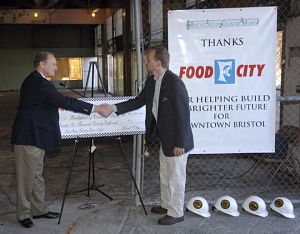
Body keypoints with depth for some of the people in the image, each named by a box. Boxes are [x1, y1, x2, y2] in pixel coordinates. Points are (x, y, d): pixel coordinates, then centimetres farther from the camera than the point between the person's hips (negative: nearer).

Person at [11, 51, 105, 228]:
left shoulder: (33, 81, 12)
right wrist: (94, 108, -22)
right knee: (27, 177, 2)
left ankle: (38, 209, 26)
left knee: (37, 175, 16)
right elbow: (65, 102, -25)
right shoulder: (39, 83, -20)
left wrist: (57, 105, 8)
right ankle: (24, 214, 14)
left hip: (35, 136, 10)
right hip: (29, 137, -10)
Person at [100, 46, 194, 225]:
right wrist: (114, 108, 3)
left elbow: (183, 114, -23)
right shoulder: (151, 81, 3)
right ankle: (167, 205, 39)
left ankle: (176, 213, 20)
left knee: (176, 177, 5)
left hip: (176, 141, -9)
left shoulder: (175, 83, -25)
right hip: (164, 138, 9)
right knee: (165, 175, 22)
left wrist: (180, 143, -21)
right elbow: (139, 101, 12)